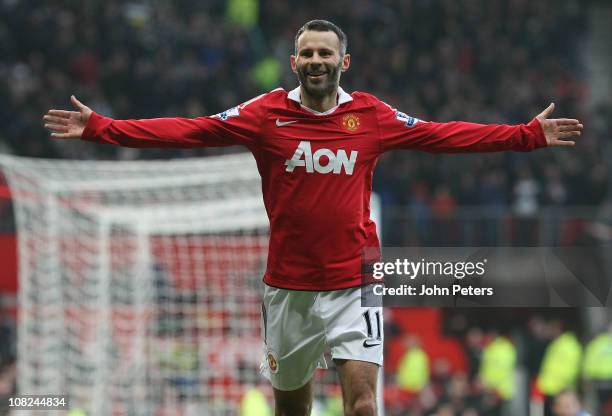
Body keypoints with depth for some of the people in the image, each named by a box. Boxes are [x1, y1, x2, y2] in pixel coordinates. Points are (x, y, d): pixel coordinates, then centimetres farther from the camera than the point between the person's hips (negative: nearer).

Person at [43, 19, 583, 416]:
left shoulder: (373, 116, -1)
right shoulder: (266, 114, -3)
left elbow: (445, 135, 4)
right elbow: (188, 131, -7)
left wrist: (528, 135, 0)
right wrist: (99, 128, -13)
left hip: (353, 283, -1)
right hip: (288, 286, 1)